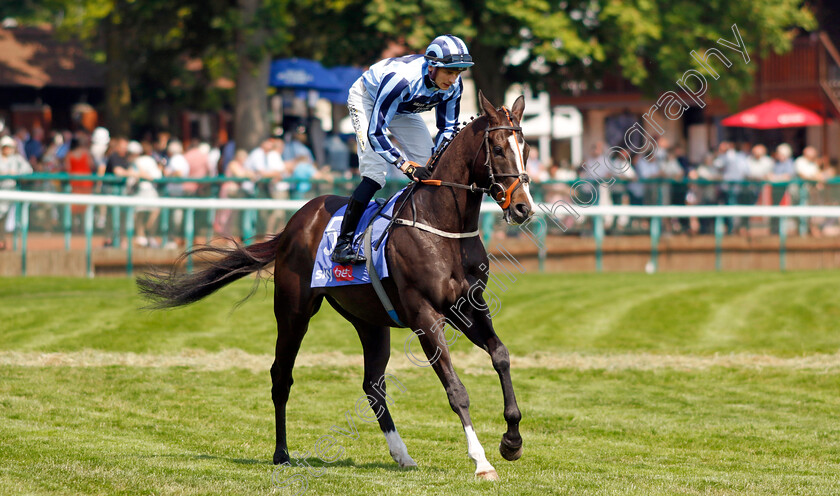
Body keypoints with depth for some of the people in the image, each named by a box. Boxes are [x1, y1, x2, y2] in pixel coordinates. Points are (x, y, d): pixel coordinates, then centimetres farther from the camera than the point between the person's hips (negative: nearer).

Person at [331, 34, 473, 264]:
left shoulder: (453, 86, -23)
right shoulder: (401, 78, -43)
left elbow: (448, 128, -6)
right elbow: (375, 132, -41)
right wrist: (406, 165, -47)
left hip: (403, 109, 7)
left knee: (428, 166, -4)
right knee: (375, 173, -21)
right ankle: (342, 243, -19)